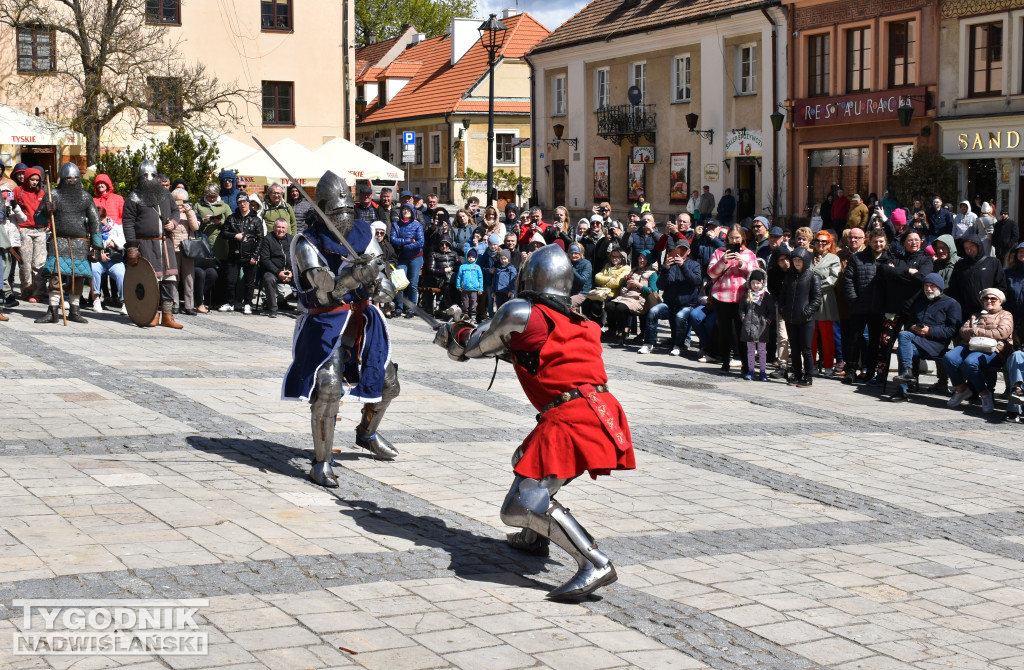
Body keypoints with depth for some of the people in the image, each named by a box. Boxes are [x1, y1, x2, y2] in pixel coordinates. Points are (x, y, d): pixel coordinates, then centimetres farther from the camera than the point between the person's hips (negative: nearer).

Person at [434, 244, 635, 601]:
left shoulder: (520, 312, -1)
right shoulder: (577, 323, 21)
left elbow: (474, 346, 13)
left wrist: (453, 334, 33)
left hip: (569, 419, -9)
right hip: (602, 411, 9)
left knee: (521, 507, -14)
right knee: (526, 459, 33)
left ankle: (596, 565, -23)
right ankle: (534, 537, 45)